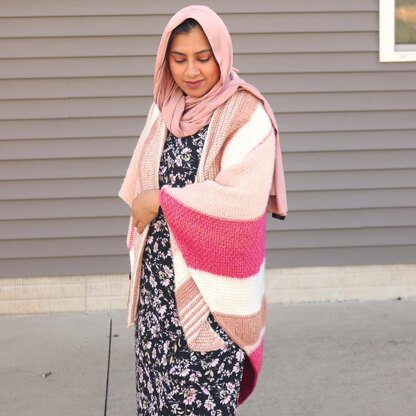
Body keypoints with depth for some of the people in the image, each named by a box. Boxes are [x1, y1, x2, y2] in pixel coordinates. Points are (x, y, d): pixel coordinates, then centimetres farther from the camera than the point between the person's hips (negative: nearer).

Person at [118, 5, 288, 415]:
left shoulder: (245, 114, -11)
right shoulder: (164, 110, 8)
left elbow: (244, 197, -22)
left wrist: (163, 200, -15)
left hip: (212, 285, -5)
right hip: (159, 278, 5)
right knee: (158, 383, 9)